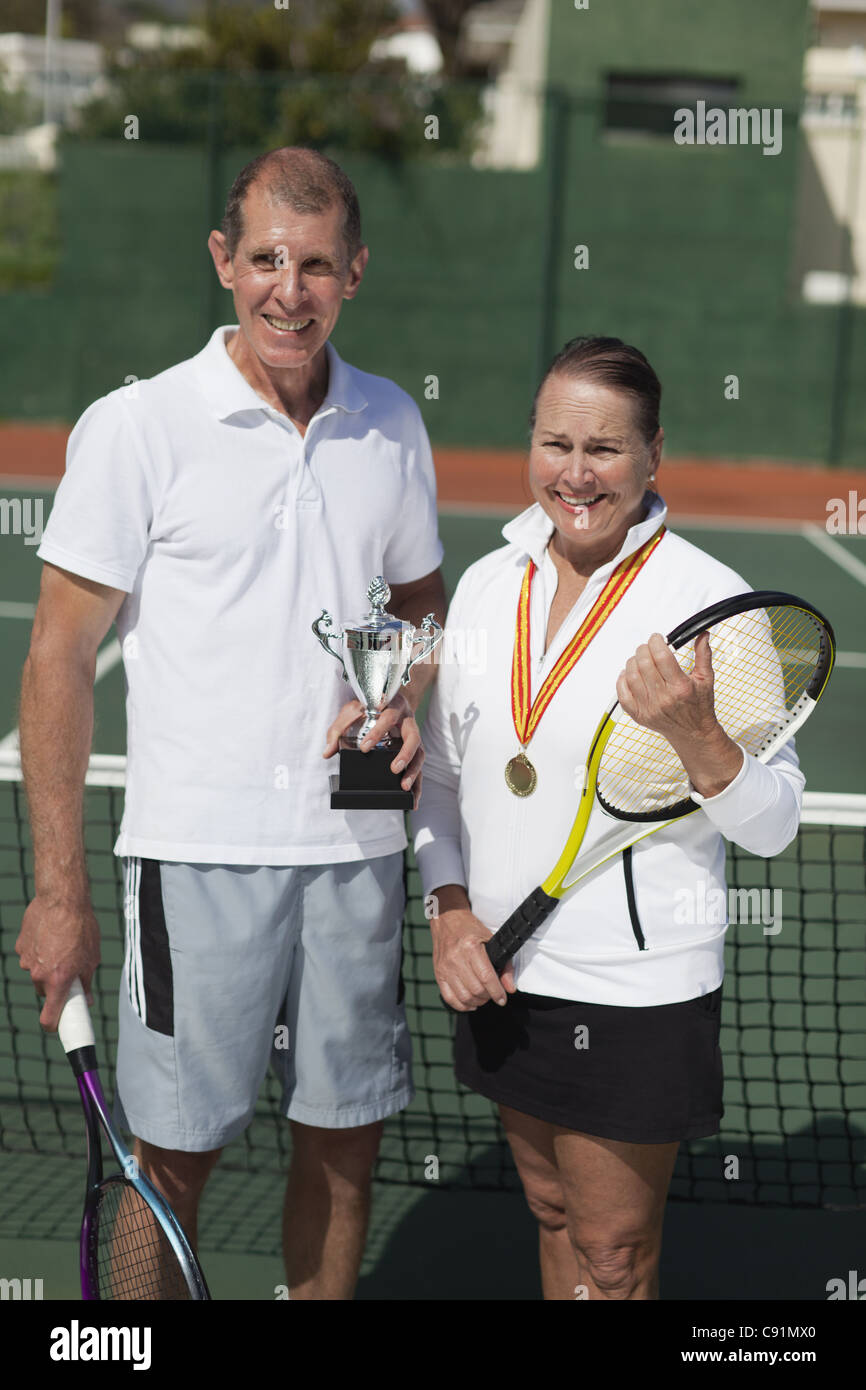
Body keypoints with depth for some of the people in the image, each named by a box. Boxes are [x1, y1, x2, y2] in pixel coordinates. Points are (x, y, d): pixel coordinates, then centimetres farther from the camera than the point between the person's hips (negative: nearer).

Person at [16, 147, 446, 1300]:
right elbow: (60, 658, -6)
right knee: (174, 1153, 2)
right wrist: (59, 891, -9)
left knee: (346, 1139, 12)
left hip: (358, 847, 4)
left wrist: (406, 703, -2)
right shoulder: (137, 428, -7)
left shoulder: (391, 424, 6)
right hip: (201, 851, -4)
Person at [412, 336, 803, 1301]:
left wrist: (695, 733, -30)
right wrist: (449, 911, 0)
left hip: (637, 994, -5)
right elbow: (442, 775, 14)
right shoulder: (487, 584, 4)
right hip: (500, 975, 5)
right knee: (554, 1221, 19)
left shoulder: (706, 597, -13)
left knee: (613, 1258, 6)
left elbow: (773, 823, -12)